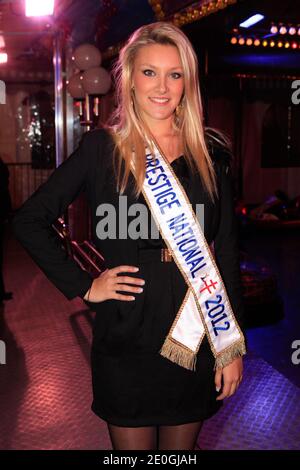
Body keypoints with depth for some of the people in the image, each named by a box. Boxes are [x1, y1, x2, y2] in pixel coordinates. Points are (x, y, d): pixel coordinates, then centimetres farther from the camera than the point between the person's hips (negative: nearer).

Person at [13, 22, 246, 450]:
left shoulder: (210, 153, 2)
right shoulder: (102, 147, -4)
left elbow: (227, 252, 3)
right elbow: (29, 220, 0)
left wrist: (233, 347, 0)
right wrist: (83, 286, -6)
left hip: (197, 338, 2)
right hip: (127, 337, -2)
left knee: (182, 447, 20)